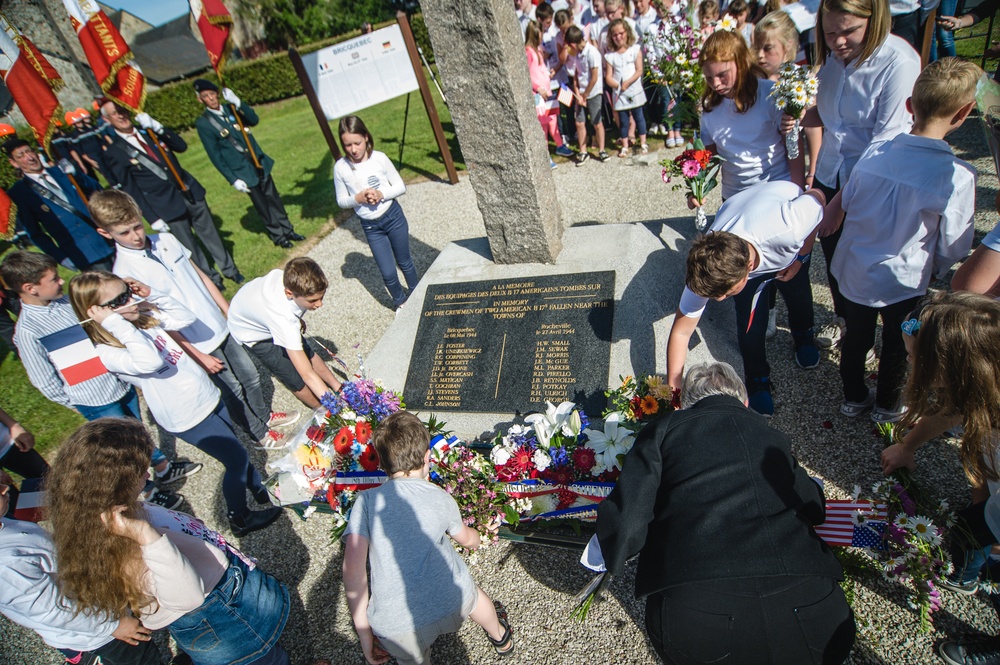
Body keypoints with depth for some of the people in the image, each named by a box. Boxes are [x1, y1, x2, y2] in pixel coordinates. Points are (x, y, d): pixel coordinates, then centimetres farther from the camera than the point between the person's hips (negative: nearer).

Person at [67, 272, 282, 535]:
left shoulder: (144, 316, -1)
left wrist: (151, 294, -10)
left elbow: (186, 318, 1)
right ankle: (240, 519, 27)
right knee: (237, 460, 4)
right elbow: (150, 361, -41)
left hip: (209, 397, 7)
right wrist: (115, 323, -36)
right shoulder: (107, 352, -23)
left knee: (237, 449, 23)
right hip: (189, 418, -7)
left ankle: (260, 489, 48)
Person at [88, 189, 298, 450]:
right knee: (233, 391, 9)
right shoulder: (125, 273, -18)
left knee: (250, 376, 18)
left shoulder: (167, 240, -2)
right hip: (197, 344, -6)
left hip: (221, 327, 6)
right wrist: (198, 356, -14)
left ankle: (264, 416, 43)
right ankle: (260, 434, 31)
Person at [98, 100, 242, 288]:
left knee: (209, 232, 14)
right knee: (189, 245, 6)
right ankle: (211, 279, 22)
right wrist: (153, 218, -12)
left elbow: (181, 146, 4)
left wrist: (158, 128, -12)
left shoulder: (147, 130, 7)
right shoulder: (111, 151, -7)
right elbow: (129, 189, -9)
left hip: (189, 191, 4)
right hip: (166, 204, -4)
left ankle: (229, 269, 31)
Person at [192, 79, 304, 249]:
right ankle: (278, 236, 19)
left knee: (274, 199, 12)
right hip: (243, 171, -5)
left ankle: (287, 230, 25)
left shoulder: (231, 109, 5)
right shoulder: (203, 123, -10)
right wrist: (233, 179, -14)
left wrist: (237, 102, -21)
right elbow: (214, 155, -11)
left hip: (259, 163, 5)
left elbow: (254, 120, -8)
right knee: (262, 206, 5)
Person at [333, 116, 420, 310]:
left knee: (405, 263, 17)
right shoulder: (340, 167, -8)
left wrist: (381, 194, -21)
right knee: (388, 273, 1)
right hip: (370, 227, 0)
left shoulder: (379, 158, -10)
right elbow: (341, 200, 1)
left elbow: (401, 186, -3)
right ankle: (400, 301, 31)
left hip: (393, 216, 0)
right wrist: (358, 198, -19)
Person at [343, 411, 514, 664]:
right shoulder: (440, 498, 6)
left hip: (396, 627, -2)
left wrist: (364, 633, 0)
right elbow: (468, 540, 25)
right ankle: (501, 636, 62)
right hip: (452, 603, 2)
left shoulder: (367, 500, 1)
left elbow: (352, 567, -9)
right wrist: (476, 537, 49)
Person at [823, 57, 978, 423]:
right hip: (902, 281, -3)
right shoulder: (958, 176, -23)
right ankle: (887, 407, 43)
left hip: (853, 269, 3)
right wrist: (936, 270, 7)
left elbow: (846, 201, 0)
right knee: (897, 345, 21)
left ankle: (854, 397, 43)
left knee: (856, 336, 22)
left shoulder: (874, 151, -14)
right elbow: (954, 245, -11)